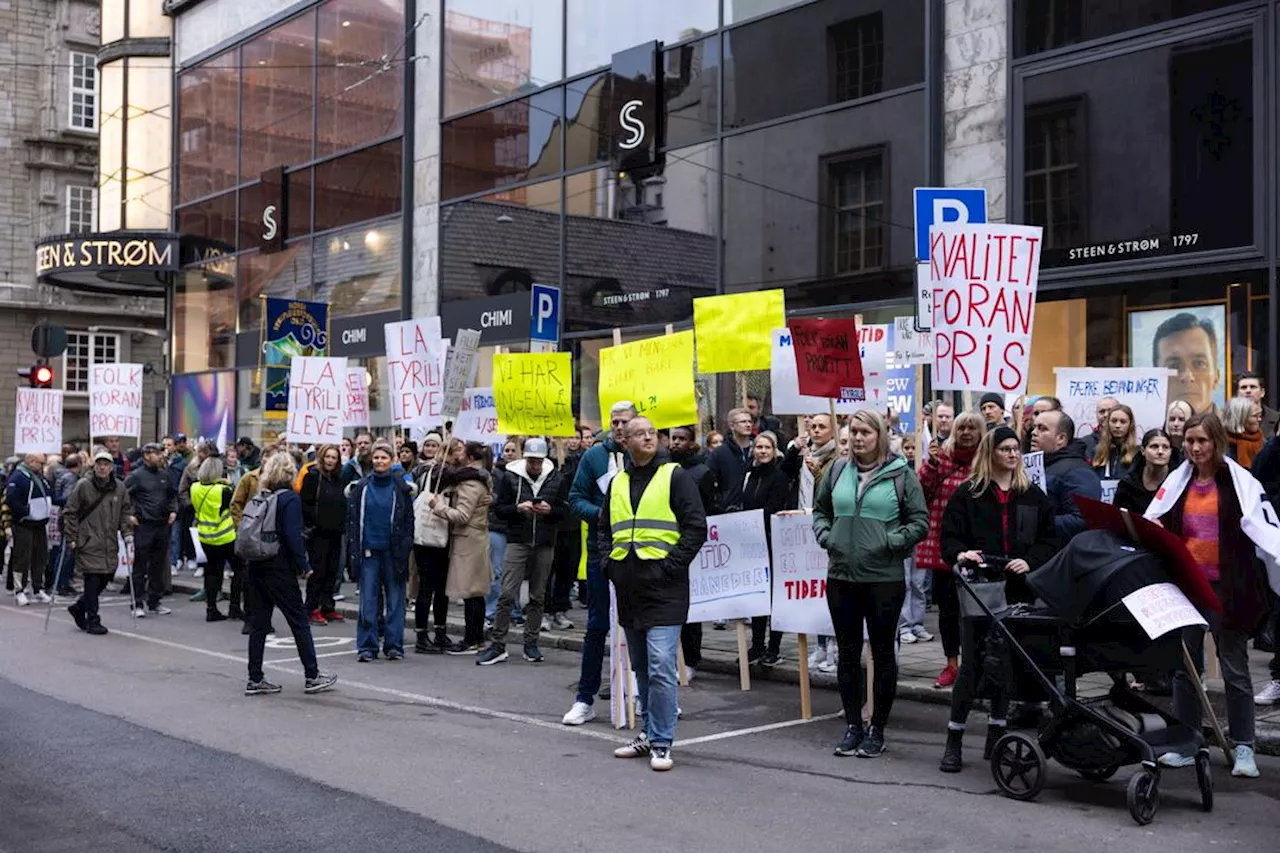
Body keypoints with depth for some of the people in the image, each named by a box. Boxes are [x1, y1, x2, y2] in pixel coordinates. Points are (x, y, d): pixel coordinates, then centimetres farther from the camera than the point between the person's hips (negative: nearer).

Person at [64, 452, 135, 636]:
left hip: (110, 544, 5)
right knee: (92, 580, -6)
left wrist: (127, 533, 5)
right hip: (88, 543, -5)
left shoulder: (119, 488, 7)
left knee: (106, 578, 8)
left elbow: (126, 511, 16)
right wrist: (71, 538, -4)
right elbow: (70, 513, -1)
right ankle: (92, 621, 3)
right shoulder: (83, 486, -5)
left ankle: (79, 607, 30)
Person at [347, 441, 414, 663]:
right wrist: (354, 549, -2)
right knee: (368, 601, 1)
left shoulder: (401, 488, 2)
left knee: (395, 600, 3)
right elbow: (352, 519, 6)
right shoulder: (361, 487, 5)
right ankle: (367, 646, 7)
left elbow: (408, 521, 3)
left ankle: (394, 645, 11)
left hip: (392, 551, -1)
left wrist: (404, 550, -4)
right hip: (369, 551, 1)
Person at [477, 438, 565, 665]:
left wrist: (550, 510, -12)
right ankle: (497, 645, -2)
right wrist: (517, 508, -16)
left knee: (537, 596, 8)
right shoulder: (512, 476, 1)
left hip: (544, 544, 2)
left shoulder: (555, 478, 5)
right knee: (507, 594, -8)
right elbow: (500, 507, 2)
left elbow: (563, 511, 9)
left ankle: (531, 644, 17)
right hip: (517, 541, -2)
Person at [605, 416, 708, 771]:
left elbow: (696, 527, -6)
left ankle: (661, 743, -5)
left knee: (660, 665, -12)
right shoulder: (617, 483, 15)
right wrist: (609, 561, 9)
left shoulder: (675, 476, -2)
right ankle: (649, 733, 25)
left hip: (663, 586, -6)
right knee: (641, 668, 14)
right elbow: (604, 527, 25)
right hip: (628, 587, 6)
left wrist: (672, 565, -12)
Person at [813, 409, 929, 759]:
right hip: (841, 576, 4)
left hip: (884, 578, -4)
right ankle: (852, 725, 21)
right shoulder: (836, 472, 8)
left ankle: (877, 729, 17)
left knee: (883, 652, 6)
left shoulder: (901, 475, -3)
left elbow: (920, 522, -3)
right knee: (848, 652, 10)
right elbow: (820, 510, 19)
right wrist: (825, 536, 2)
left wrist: (891, 542, -14)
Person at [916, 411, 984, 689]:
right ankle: (952, 664, 21)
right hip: (943, 545, 2)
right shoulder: (939, 458, 5)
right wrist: (931, 469, -13)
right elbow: (919, 495, 0)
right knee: (947, 607, 10)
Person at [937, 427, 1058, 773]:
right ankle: (954, 740, 3)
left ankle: (996, 735, 22)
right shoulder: (968, 494, 3)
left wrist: (1029, 562, -10)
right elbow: (949, 537, 0)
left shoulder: (1033, 495, 11)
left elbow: (1049, 540, 7)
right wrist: (961, 553, -21)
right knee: (973, 663, -4)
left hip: (1019, 591, 3)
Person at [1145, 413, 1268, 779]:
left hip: (1225, 586, -4)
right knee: (1185, 665, 9)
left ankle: (1244, 748, 11)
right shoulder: (1177, 481, 7)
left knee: (1235, 668, 3)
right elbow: (1155, 525, 8)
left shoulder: (1239, 481, -3)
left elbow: (1260, 526, -8)